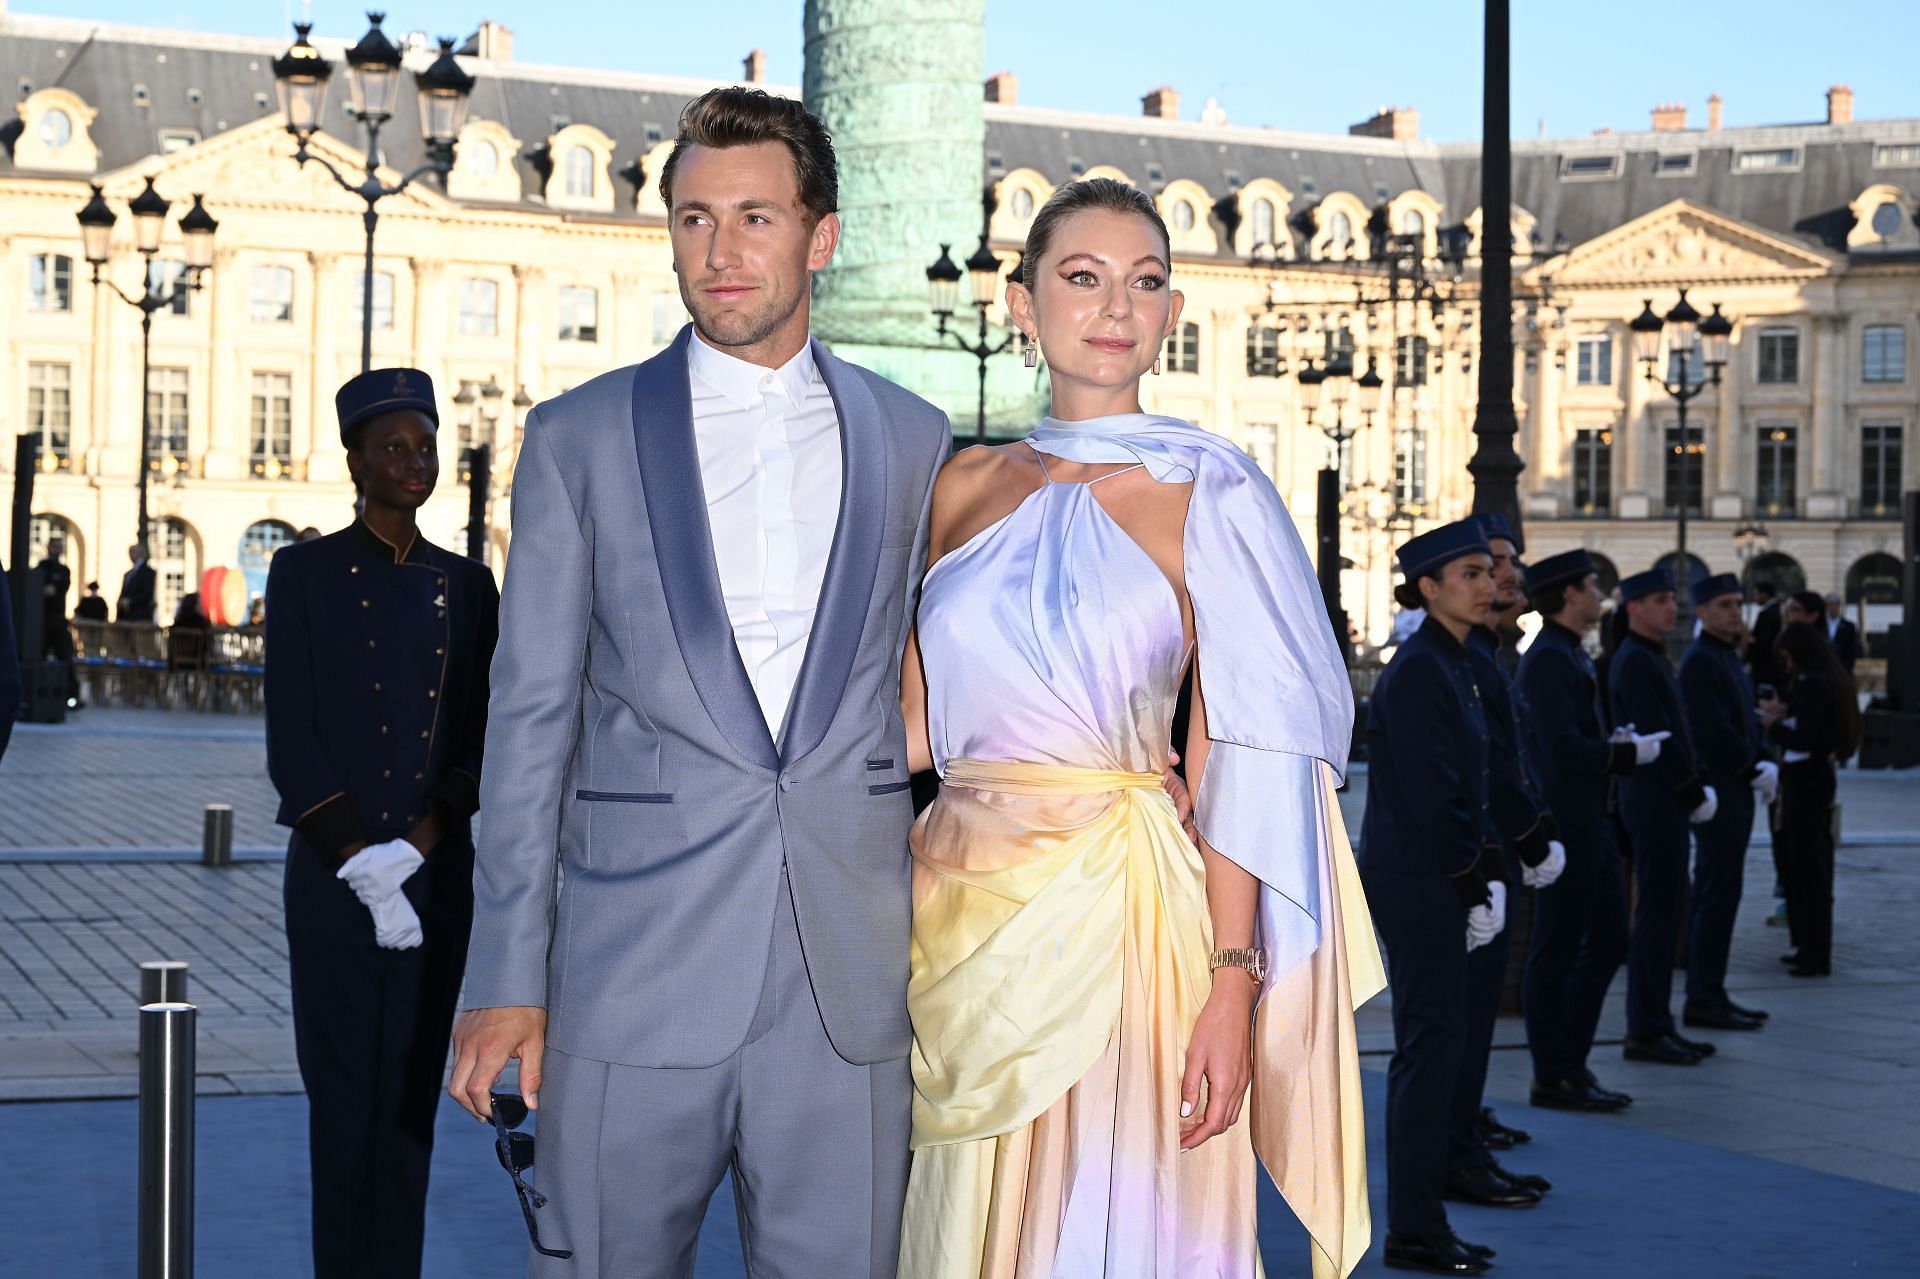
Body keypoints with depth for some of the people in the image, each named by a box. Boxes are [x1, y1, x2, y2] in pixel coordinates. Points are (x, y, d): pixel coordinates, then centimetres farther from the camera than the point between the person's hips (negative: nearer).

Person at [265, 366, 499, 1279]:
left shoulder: (466, 585, 10)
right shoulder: (306, 573, 0)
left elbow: (485, 738, 5)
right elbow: (291, 742, -6)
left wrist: (420, 844, -9)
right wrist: (359, 862, -13)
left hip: (438, 873, 3)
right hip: (333, 881, -3)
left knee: (412, 1093, 6)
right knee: (343, 1095, 0)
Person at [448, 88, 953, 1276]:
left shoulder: (913, 441, 10)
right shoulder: (579, 438, 5)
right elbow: (531, 720, 3)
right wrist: (506, 978, -2)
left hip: (851, 985, 1)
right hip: (632, 976, -1)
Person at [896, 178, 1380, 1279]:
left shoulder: (1207, 495, -2)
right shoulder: (964, 487, 11)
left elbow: (1241, 762, -8)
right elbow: (918, 727, 13)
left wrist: (1233, 986, -15)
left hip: (1113, 918, -4)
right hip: (967, 923, 4)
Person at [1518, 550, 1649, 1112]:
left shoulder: (1571, 655, 17)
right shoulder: (1548, 659, -16)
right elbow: (1561, 748, -24)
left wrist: (1616, 743, 6)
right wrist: (1629, 754, -15)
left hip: (1591, 823, 11)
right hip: (1566, 827, -11)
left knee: (1608, 940, 14)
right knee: (1557, 950, -2)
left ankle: (1571, 1063, 21)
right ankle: (1553, 1077, 5)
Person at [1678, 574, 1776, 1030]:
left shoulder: (1727, 658, 17)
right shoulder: (1700, 660, -14)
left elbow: (1746, 720, 18)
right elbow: (1712, 731, -20)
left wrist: (1764, 762, 1)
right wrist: (1754, 770, -13)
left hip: (1733, 792, 10)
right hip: (1717, 793, -10)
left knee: (1713, 896, 12)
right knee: (1718, 895, -9)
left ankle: (1707, 996, 18)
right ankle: (1705, 1001, -5)